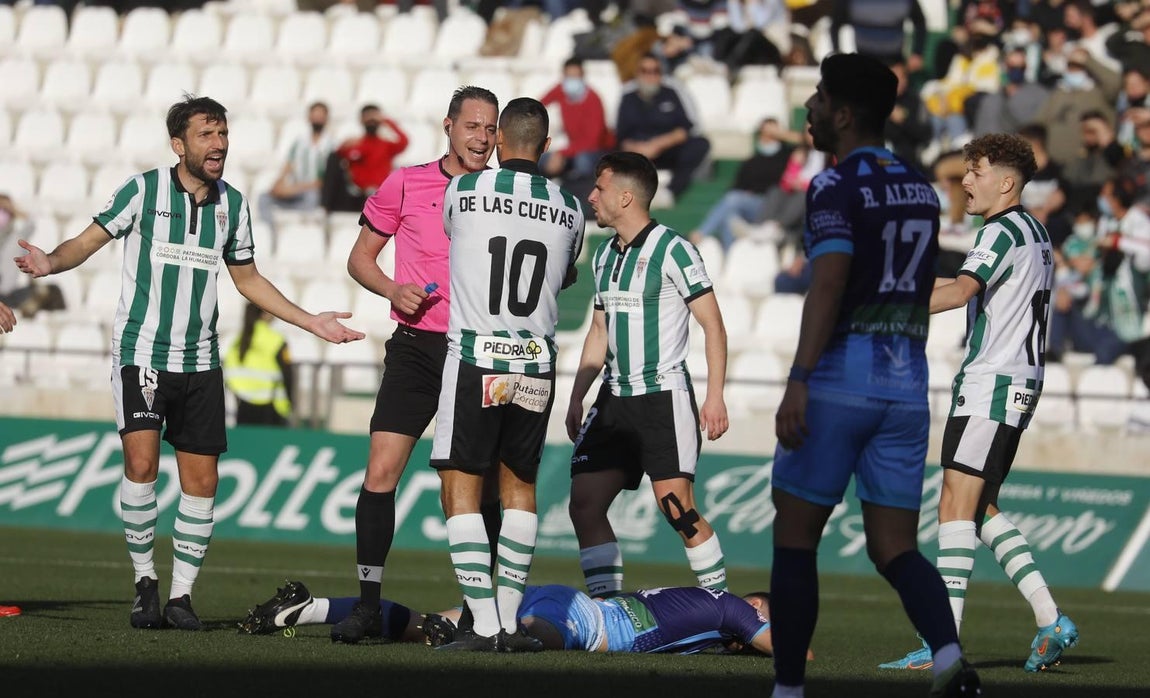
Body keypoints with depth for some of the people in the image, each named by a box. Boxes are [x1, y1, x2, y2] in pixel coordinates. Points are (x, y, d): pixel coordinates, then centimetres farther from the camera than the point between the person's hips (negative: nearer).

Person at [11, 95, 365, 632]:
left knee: (201, 480, 0)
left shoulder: (232, 203, 7)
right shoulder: (143, 190, -5)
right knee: (141, 463, -18)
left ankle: (181, 594, 11)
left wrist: (311, 322, 17)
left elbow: (247, 279, 20)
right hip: (139, 353, -4)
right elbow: (88, 241, -4)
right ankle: (145, 582, -2)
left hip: (199, 362, 4)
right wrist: (50, 262, -25)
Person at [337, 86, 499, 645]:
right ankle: (367, 604, -4)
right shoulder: (405, 185, 3)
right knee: (381, 471, -9)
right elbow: (360, 257, 11)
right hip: (416, 345, -1)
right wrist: (394, 290, -8)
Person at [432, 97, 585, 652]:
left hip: (474, 358, -3)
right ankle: (509, 622, 14)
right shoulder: (568, 209, 5)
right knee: (519, 485, 16)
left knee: (461, 488, 0)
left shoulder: (463, 190, -4)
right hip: (536, 363, 4)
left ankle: (485, 624, -8)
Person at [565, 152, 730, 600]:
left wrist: (715, 396, -16)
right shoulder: (604, 256, 13)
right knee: (584, 504, -2)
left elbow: (713, 324, -10)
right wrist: (577, 399, 19)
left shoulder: (672, 250, -10)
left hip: (664, 396, -8)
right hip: (615, 398, 8)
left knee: (678, 510, -15)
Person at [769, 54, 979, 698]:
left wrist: (799, 381, -28)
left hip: (842, 374, -6)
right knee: (894, 549, 4)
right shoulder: (920, 188, 14)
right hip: (908, 381, 6)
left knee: (795, 536, 7)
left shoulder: (836, 187, -9)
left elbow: (829, 285, -22)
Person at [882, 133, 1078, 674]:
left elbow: (962, 289, -30)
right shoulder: (1034, 233, 17)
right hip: (1020, 381, 10)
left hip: (991, 385, -10)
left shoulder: (1002, 231, -13)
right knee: (980, 509, 14)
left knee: (956, 506, -11)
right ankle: (1050, 619, 9)